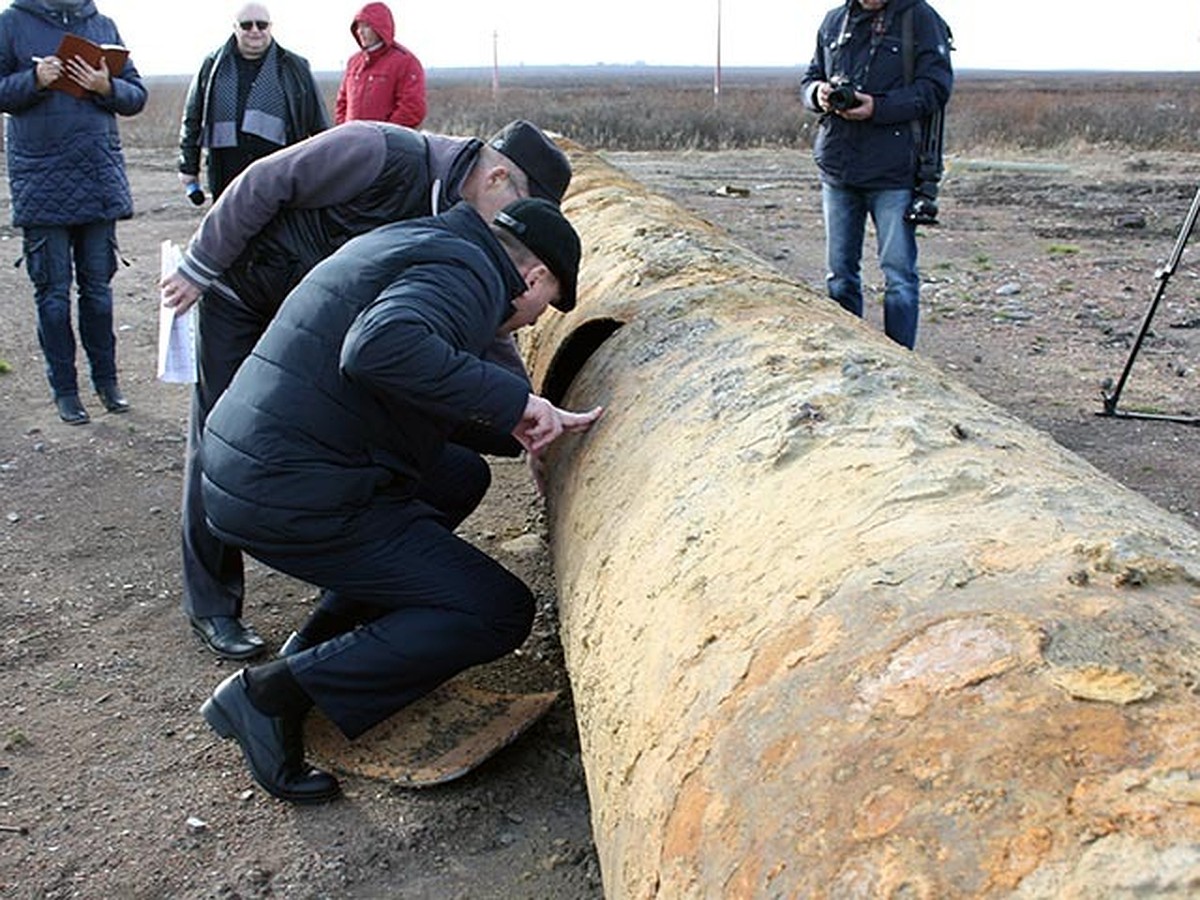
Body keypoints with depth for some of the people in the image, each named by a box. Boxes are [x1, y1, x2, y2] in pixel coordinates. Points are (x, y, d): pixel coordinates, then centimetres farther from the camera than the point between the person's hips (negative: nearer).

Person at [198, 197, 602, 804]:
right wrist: (510, 399, -23)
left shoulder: (423, 247, 21)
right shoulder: (466, 271, -10)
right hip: (298, 499, -10)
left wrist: (534, 421, 26)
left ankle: (312, 650, 19)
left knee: (459, 477, 27)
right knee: (497, 614, -6)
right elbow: (381, 348, -31)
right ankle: (278, 694, -7)